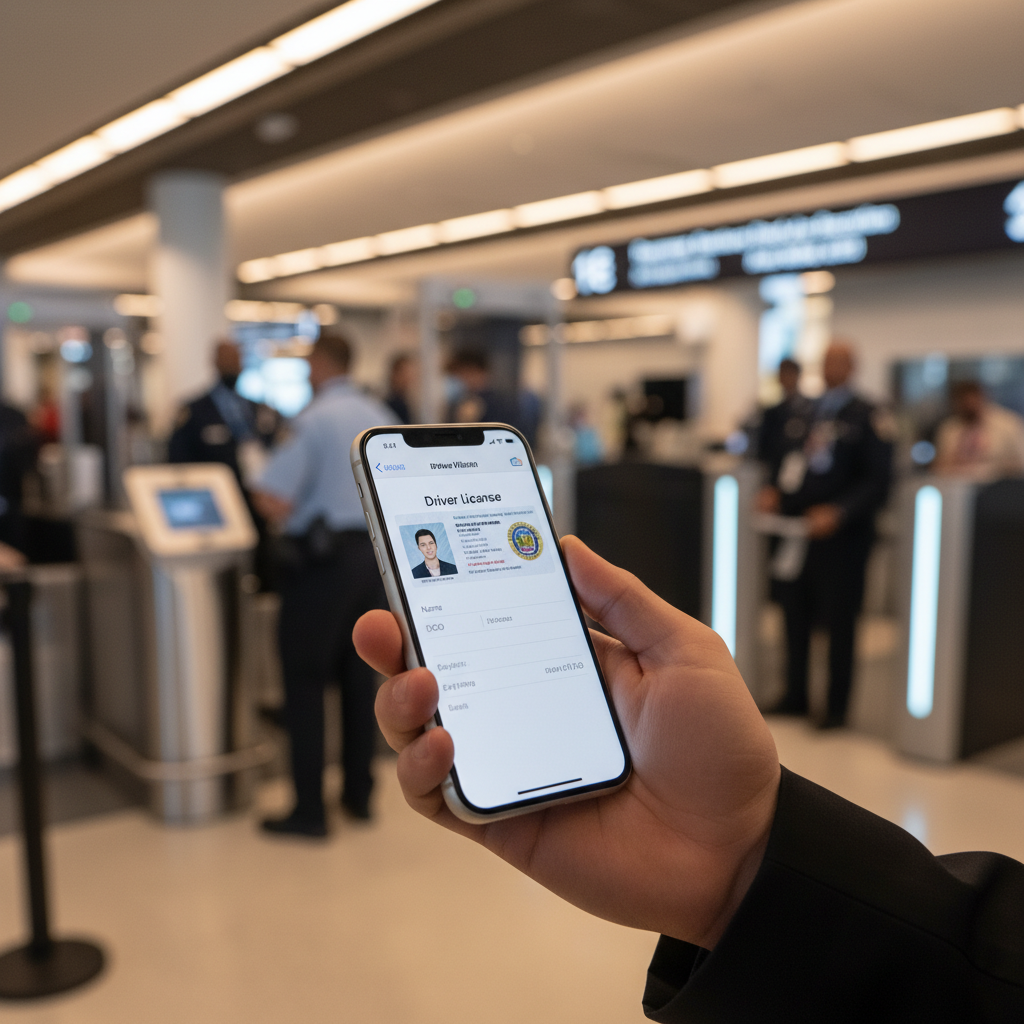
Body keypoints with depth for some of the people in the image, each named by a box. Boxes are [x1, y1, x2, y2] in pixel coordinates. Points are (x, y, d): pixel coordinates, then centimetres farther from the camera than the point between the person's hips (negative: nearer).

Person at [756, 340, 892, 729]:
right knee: (795, 613, 12)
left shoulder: (866, 417, -6)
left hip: (841, 537, -5)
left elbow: (877, 482, -11)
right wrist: (774, 490, -3)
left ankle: (837, 707, 18)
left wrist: (838, 511, -23)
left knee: (839, 622, 4)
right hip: (799, 533, 5)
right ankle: (795, 696, 28)